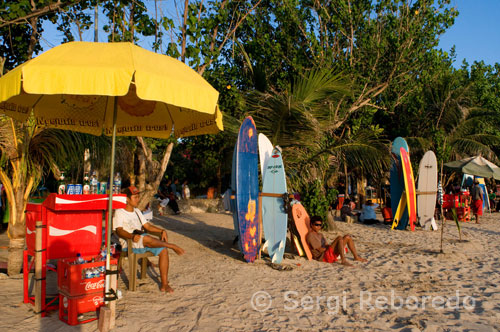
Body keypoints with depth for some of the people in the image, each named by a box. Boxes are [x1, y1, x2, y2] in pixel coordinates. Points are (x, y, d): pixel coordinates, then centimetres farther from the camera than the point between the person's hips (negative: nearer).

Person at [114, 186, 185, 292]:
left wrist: (162, 231, 3)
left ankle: (164, 284, -17)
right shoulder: (119, 213, 0)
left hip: (143, 243, 7)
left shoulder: (137, 211, 22)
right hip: (129, 245, -7)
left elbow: (147, 226, 20)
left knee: (163, 250, -17)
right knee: (147, 238, -37)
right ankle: (173, 246, -17)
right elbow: (119, 230, -14)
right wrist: (132, 236, -34)